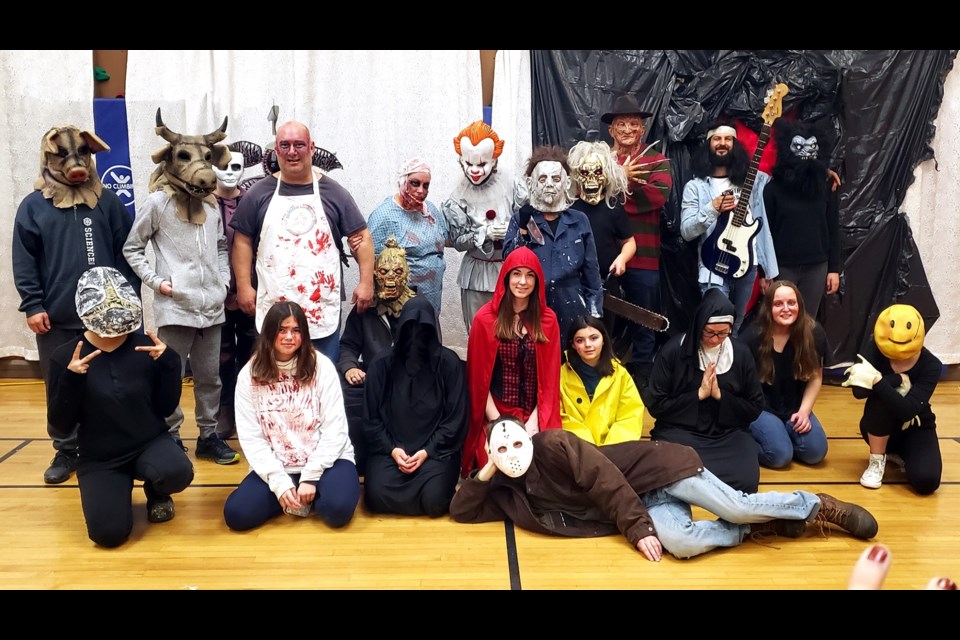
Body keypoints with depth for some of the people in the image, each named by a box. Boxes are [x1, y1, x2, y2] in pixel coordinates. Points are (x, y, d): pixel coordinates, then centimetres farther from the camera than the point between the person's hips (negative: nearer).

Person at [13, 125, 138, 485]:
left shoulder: (108, 202, 4)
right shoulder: (33, 206, 3)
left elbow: (126, 252, 2)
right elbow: (24, 261, 1)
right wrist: (32, 305, -6)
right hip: (55, 320, 1)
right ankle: (66, 451, 23)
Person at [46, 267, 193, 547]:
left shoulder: (146, 346, -7)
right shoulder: (66, 355, -8)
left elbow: (167, 408, -4)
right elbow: (61, 425, -8)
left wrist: (169, 362, -17)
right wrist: (71, 379, -23)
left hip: (150, 443, 1)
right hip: (99, 459, 0)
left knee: (178, 473, -33)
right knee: (108, 533, -21)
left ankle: (156, 493, 7)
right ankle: (122, 487, 16)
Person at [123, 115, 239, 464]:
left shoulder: (212, 204, 10)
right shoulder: (156, 203, -4)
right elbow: (132, 248, 1)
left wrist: (224, 281, 7)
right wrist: (156, 281, -7)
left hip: (212, 307, 5)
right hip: (175, 308, -4)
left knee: (209, 377, 12)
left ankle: (209, 436, 23)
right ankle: (170, 439, 16)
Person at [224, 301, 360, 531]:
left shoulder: (321, 366, -5)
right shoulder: (249, 374, -1)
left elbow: (335, 428, -8)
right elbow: (251, 437, -4)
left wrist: (311, 477, -15)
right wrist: (279, 481, -15)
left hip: (324, 461, -2)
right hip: (277, 467, 2)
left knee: (338, 509, -30)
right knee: (236, 514, -20)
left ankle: (311, 491, 5)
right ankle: (288, 494, 6)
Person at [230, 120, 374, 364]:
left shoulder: (333, 193, 6)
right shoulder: (260, 193, 8)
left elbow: (360, 237, 5)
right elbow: (243, 241, 8)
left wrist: (366, 282, -2)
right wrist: (244, 286, 1)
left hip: (322, 309, 0)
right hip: (273, 307, 1)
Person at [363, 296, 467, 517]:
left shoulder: (449, 363, -1)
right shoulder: (382, 366, 3)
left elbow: (456, 419, -2)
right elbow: (371, 419, 5)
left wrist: (427, 451, -12)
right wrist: (391, 449, -10)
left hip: (436, 450, -1)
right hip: (390, 449, 2)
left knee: (433, 502, -26)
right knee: (376, 497, -23)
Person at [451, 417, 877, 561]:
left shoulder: (554, 445, -16)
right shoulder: (509, 494, 5)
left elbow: (606, 480, -20)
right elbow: (460, 511, 7)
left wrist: (637, 528, -21)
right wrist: (484, 474, -8)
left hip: (654, 469, -5)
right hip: (642, 508, 5)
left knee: (737, 507, -18)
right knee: (682, 543, -25)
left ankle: (820, 506, 10)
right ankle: (764, 525, -2)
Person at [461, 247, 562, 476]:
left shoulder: (548, 320, 5)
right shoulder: (485, 319, -3)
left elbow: (550, 377, 4)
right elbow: (479, 378, -2)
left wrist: (534, 422, -6)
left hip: (535, 417, 2)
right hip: (496, 416, -2)